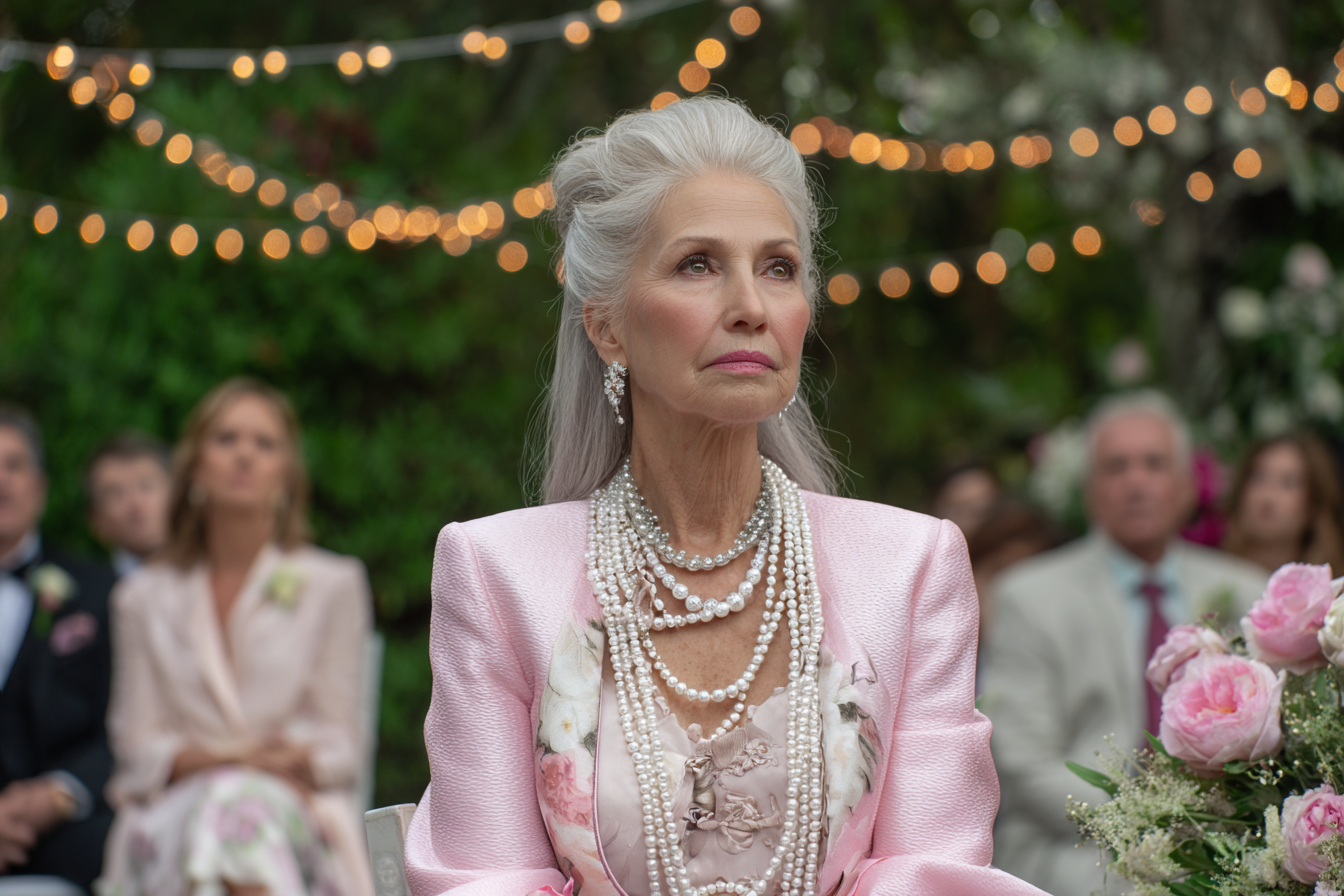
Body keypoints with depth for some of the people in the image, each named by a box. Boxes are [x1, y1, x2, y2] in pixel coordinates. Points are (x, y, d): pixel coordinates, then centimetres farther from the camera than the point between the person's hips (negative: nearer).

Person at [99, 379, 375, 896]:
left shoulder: (334, 585, 14)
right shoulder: (143, 599, 17)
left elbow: (341, 742, 9)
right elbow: (138, 743, 9)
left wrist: (297, 760, -14)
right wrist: (220, 758, -11)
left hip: (300, 811, -1)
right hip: (173, 810, 1)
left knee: (245, 805, -40)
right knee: (226, 801, -39)